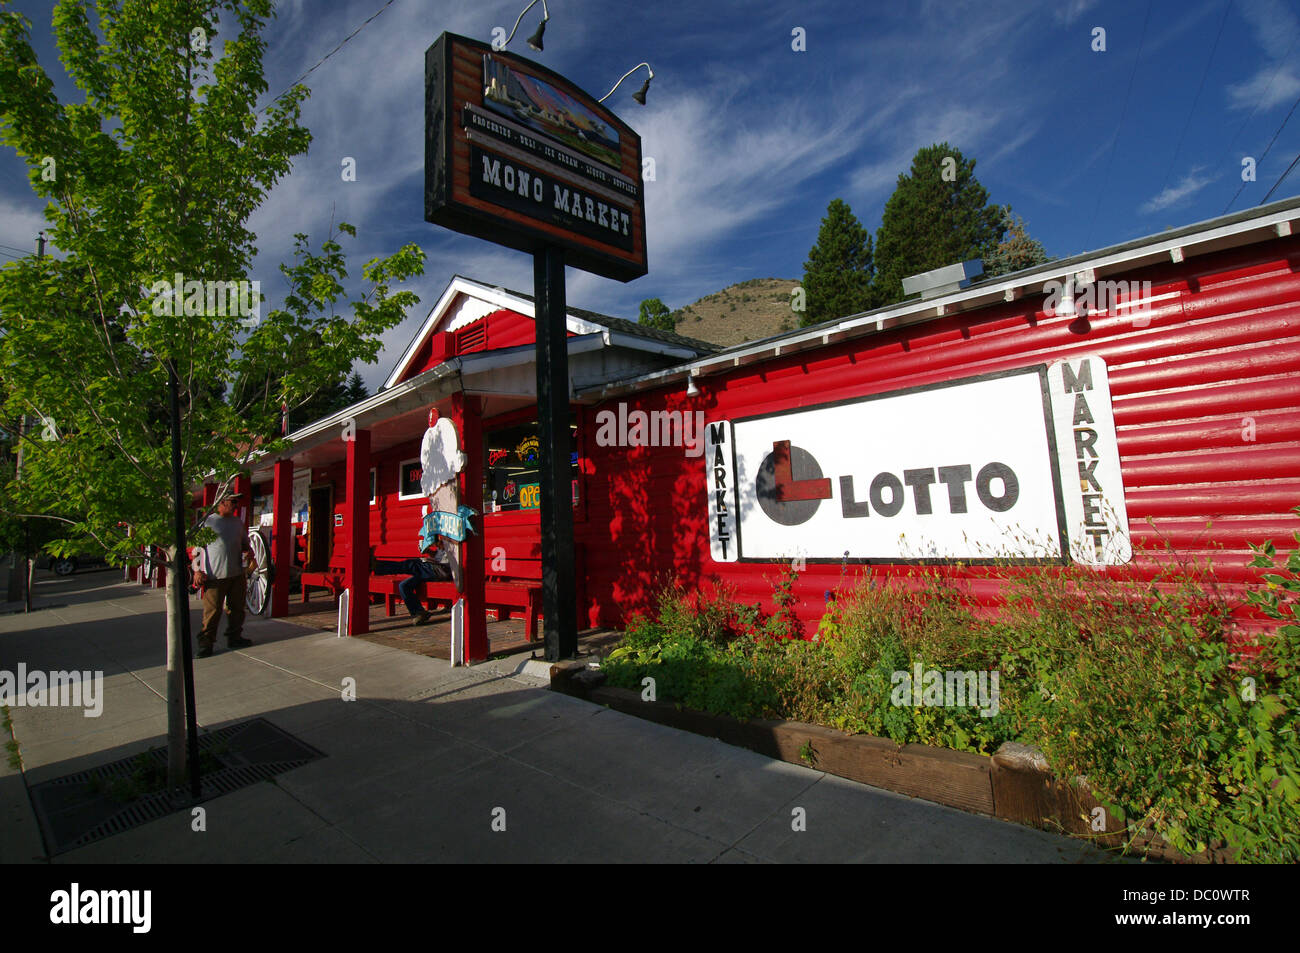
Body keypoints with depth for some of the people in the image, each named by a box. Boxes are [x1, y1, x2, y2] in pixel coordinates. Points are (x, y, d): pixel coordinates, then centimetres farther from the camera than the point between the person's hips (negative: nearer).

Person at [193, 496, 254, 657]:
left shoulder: (237, 522, 15)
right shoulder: (207, 522, -1)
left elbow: (244, 542, 27)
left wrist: (249, 551, 4)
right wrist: (197, 570, -10)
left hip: (236, 573, 5)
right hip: (214, 575, -5)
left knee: (237, 608, 11)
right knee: (212, 610, -3)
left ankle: (234, 637, 23)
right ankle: (206, 641, 9)